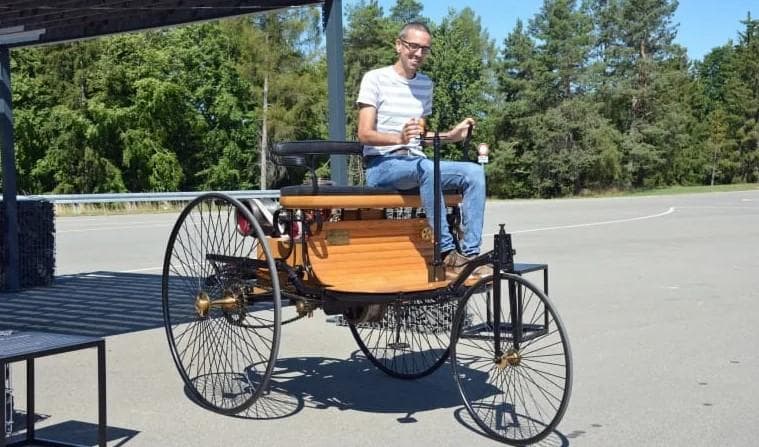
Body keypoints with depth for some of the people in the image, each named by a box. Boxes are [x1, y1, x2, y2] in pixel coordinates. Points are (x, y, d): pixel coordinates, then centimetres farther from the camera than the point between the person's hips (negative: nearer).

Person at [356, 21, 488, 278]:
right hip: (381, 165, -6)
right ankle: (448, 255, -35)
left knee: (474, 172, -18)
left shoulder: (425, 84, 17)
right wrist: (399, 137, -30)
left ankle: (469, 254, -24)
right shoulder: (375, 79, -2)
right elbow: (365, 135, -11)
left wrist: (450, 135, 7)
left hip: (416, 162, 6)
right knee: (427, 168, -37)